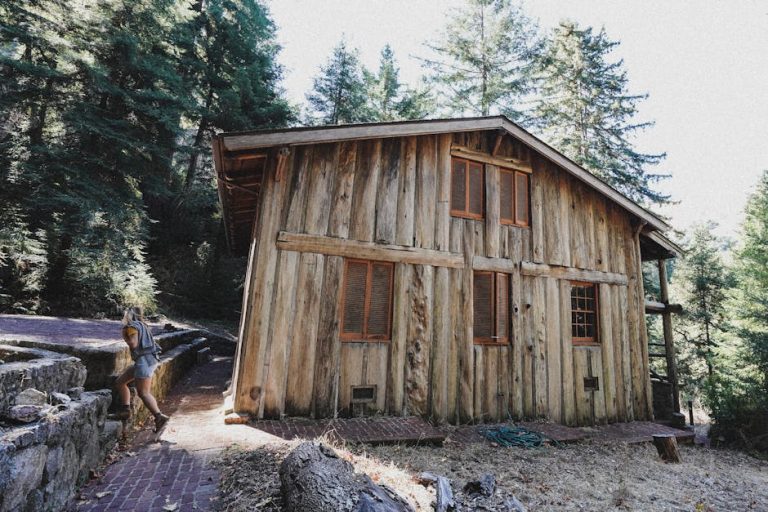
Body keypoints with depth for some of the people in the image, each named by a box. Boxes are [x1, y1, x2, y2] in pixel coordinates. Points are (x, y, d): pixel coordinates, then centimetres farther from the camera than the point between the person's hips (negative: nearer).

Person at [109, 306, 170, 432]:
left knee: (143, 393, -9)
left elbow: (133, 344, -18)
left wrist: (124, 337, -2)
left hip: (144, 360, -11)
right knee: (119, 382, 17)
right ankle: (125, 410, 18)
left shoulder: (133, 326, -9)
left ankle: (160, 417, -11)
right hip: (144, 360, 11)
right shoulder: (141, 325, 20)